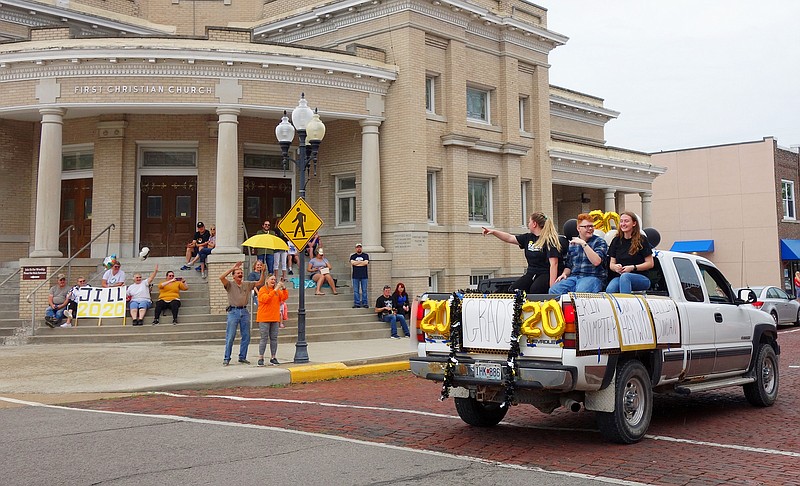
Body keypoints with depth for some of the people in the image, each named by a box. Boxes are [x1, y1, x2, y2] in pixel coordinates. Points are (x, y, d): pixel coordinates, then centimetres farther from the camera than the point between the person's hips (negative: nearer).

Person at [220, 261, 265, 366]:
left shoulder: (247, 284, 12)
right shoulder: (230, 284, 0)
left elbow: (260, 282, 13)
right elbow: (221, 277, -17)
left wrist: (263, 272, -2)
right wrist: (233, 268, -17)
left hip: (244, 311, 4)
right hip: (233, 312, -4)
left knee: (246, 336, 7)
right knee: (230, 337, -3)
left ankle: (242, 357, 17)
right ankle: (226, 358, 3)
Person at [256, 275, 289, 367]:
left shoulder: (278, 290, 14)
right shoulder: (263, 289, -3)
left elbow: (284, 298, 3)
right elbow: (265, 299, -19)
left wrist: (284, 289, -11)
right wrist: (275, 290, -21)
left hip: (275, 318, 5)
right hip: (264, 318, -5)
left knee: (274, 338, 5)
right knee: (264, 338, -6)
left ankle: (273, 358, 9)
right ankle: (260, 358, -2)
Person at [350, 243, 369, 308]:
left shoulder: (365, 255, 9)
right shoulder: (353, 256, 12)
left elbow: (366, 262, -8)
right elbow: (352, 263, -7)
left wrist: (356, 263, -4)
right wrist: (361, 262, -5)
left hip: (364, 276, -1)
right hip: (355, 276, 1)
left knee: (364, 290, -1)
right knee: (356, 291, 0)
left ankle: (365, 303, 3)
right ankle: (356, 303, 4)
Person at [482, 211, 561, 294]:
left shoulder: (549, 240, -9)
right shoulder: (528, 237, 14)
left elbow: (554, 264, -15)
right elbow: (509, 238, 23)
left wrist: (552, 286, -23)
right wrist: (493, 231, 14)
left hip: (545, 274, -7)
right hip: (531, 274, 7)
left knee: (535, 289, -37)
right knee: (513, 289, -18)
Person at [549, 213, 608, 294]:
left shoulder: (599, 242, 4)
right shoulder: (572, 243, 19)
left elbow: (596, 262, -14)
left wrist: (584, 244, -15)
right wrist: (564, 274, 4)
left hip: (593, 277, -4)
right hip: (573, 277, 4)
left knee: (580, 293, -38)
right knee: (553, 290, -25)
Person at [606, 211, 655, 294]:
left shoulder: (642, 240, 2)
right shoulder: (616, 241, 14)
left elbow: (650, 264, -1)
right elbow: (611, 264, 15)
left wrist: (632, 268, -13)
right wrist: (615, 267, -10)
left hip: (641, 278, -3)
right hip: (620, 277, 3)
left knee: (624, 276, -39)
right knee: (610, 289, -32)